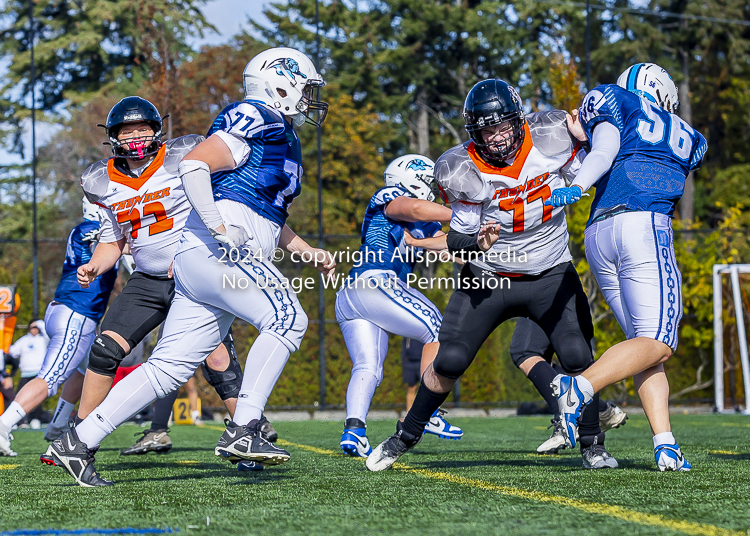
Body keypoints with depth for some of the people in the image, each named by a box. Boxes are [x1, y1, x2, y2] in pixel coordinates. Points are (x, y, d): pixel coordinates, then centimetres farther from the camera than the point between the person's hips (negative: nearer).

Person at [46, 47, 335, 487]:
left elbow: (271, 219, 35)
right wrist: (220, 228, -21)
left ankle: (78, 442, 5)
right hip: (212, 251, -10)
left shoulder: (284, 140, 27)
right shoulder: (256, 120, -4)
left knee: (170, 367, 4)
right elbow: (194, 164, -16)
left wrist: (307, 252, 24)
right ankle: (243, 431, -26)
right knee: (287, 317, -21)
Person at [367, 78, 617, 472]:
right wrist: (476, 243, -32)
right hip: (489, 277, 0)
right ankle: (404, 438, 20)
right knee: (449, 362, -1)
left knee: (578, 359, -15)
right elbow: (459, 238, -9)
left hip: (551, 276, 1)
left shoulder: (550, 136, -15)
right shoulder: (463, 172, -17)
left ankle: (592, 445, 5)